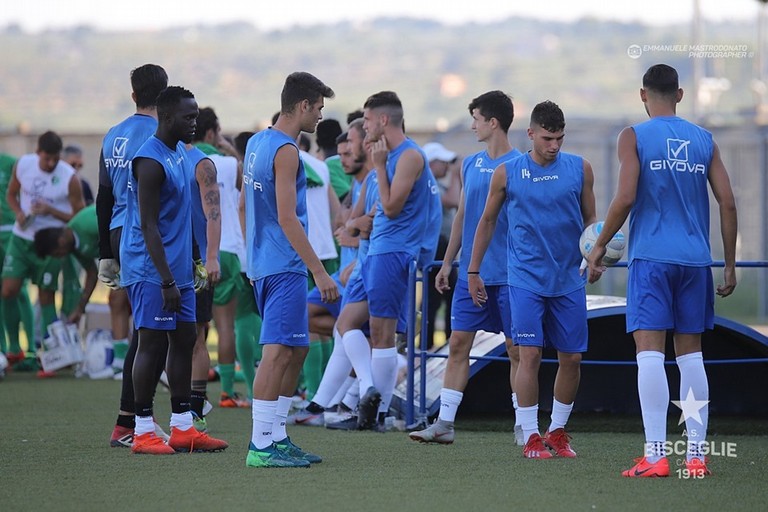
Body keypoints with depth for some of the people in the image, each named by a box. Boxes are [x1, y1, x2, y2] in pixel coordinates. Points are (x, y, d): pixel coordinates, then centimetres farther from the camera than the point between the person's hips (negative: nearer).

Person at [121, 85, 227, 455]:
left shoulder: (180, 152, 13)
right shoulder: (151, 162, -17)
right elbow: (149, 227, -20)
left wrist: (191, 264, 20)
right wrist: (167, 280, -22)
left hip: (177, 268, 9)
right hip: (151, 271, -9)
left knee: (184, 340, 9)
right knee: (153, 343, -6)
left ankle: (183, 428, 13)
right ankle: (143, 431, -1)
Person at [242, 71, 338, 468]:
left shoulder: (257, 143, 15)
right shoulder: (285, 151, -14)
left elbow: (250, 207, 22)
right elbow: (287, 218, -20)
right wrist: (319, 271, -20)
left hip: (263, 263, 10)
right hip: (284, 267, -10)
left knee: (296, 350, 15)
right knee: (278, 353, -10)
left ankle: (277, 437, 16)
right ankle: (261, 445, -11)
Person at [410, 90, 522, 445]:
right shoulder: (469, 165, 12)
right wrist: (447, 262, 15)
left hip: (508, 273, -5)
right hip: (470, 271, 5)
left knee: (517, 348, 1)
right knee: (458, 343, 2)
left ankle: (522, 426, 9)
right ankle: (444, 423, 4)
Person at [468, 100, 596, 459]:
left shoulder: (579, 169, 3)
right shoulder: (507, 173, 0)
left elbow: (590, 218, 11)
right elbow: (487, 221, 11)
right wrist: (473, 271, 12)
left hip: (568, 280, 2)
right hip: (525, 278, -2)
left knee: (571, 358, 4)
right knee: (530, 354, -10)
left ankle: (558, 431, 20)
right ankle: (531, 437, -5)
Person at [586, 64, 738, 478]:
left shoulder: (634, 137, -2)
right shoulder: (704, 141, 10)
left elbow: (625, 198, -12)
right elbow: (728, 203, 6)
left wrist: (600, 246, 0)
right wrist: (730, 264, 13)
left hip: (651, 257, -4)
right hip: (694, 260, 4)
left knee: (649, 350, -6)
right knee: (690, 354, 9)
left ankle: (656, 455, -14)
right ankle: (696, 455, 8)